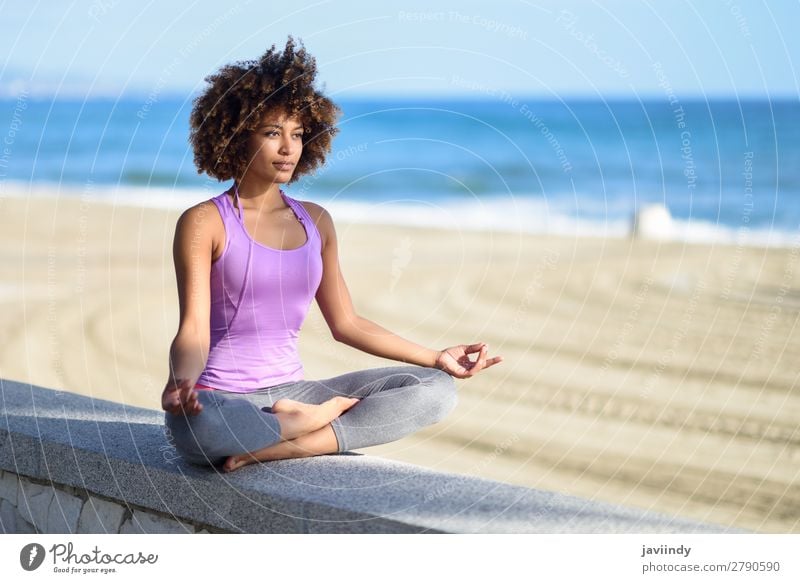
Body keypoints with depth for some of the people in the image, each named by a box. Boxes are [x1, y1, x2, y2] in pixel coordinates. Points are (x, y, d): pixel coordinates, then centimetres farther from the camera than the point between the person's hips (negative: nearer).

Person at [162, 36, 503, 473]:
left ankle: (286, 445, -22)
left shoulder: (315, 222, 12)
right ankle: (322, 418, -17)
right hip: (222, 401, -6)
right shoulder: (205, 223, -5)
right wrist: (180, 383, -34)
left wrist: (437, 358, 15)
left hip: (292, 393, 6)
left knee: (436, 390, -10)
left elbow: (345, 324, 18)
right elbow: (193, 330, -12)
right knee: (194, 424, -44)